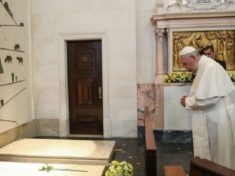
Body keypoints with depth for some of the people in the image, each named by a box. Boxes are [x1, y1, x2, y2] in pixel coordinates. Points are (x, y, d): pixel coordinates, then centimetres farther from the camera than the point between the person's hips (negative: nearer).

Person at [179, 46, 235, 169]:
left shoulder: (210, 68, -20)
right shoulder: (203, 68, 11)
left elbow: (211, 97, -28)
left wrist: (188, 101, -16)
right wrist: (190, 99, 3)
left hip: (217, 120, -10)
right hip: (211, 119, 10)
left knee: (217, 156, 5)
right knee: (210, 154, 18)